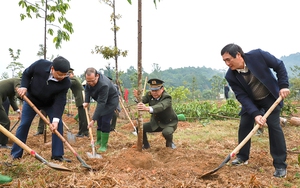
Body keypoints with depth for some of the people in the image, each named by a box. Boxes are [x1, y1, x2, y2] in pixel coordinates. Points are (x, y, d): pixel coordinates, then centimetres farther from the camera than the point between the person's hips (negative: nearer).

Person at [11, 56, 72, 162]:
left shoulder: (66, 83, -31)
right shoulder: (40, 65, -32)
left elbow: (60, 101, -29)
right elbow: (26, 74, -10)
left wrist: (55, 119, -39)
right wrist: (23, 87, -25)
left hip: (50, 103, 0)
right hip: (31, 99, 0)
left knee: (58, 124, -11)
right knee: (24, 124, 2)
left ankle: (57, 155, 0)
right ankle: (15, 154, 15)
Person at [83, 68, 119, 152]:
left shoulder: (103, 85, -42)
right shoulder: (90, 80, -20)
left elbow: (101, 104, -42)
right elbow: (87, 89, 1)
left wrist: (93, 119, -42)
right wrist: (86, 101, -12)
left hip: (111, 100, -7)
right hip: (101, 100, 7)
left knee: (105, 122, -13)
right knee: (99, 120, 8)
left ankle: (104, 145, -6)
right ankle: (99, 141, 20)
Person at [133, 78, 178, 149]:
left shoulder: (167, 98, -29)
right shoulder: (149, 95, -8)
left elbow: (161, 107, -49)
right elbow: (142, 101, -25)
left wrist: (147, 108, -69)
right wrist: (138, 97, -51)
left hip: (169, 123, -5)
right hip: (156, 123, 5)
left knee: (166, 132, -36)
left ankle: (169, 143, 1)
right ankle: (145, 145, 14)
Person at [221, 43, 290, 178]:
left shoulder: (258, 55, -27)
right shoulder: (230, 76, -21)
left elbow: (279, 65, -13)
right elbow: (242, 96, -21)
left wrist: (283, 85, -21)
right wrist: (255, 114, -32)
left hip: (271, 96, -3)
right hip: (251, 101, 3)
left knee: (274, 125, -12)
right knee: (244, 126, -1)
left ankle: (280, 164, -4)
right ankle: (242, 157, 19)